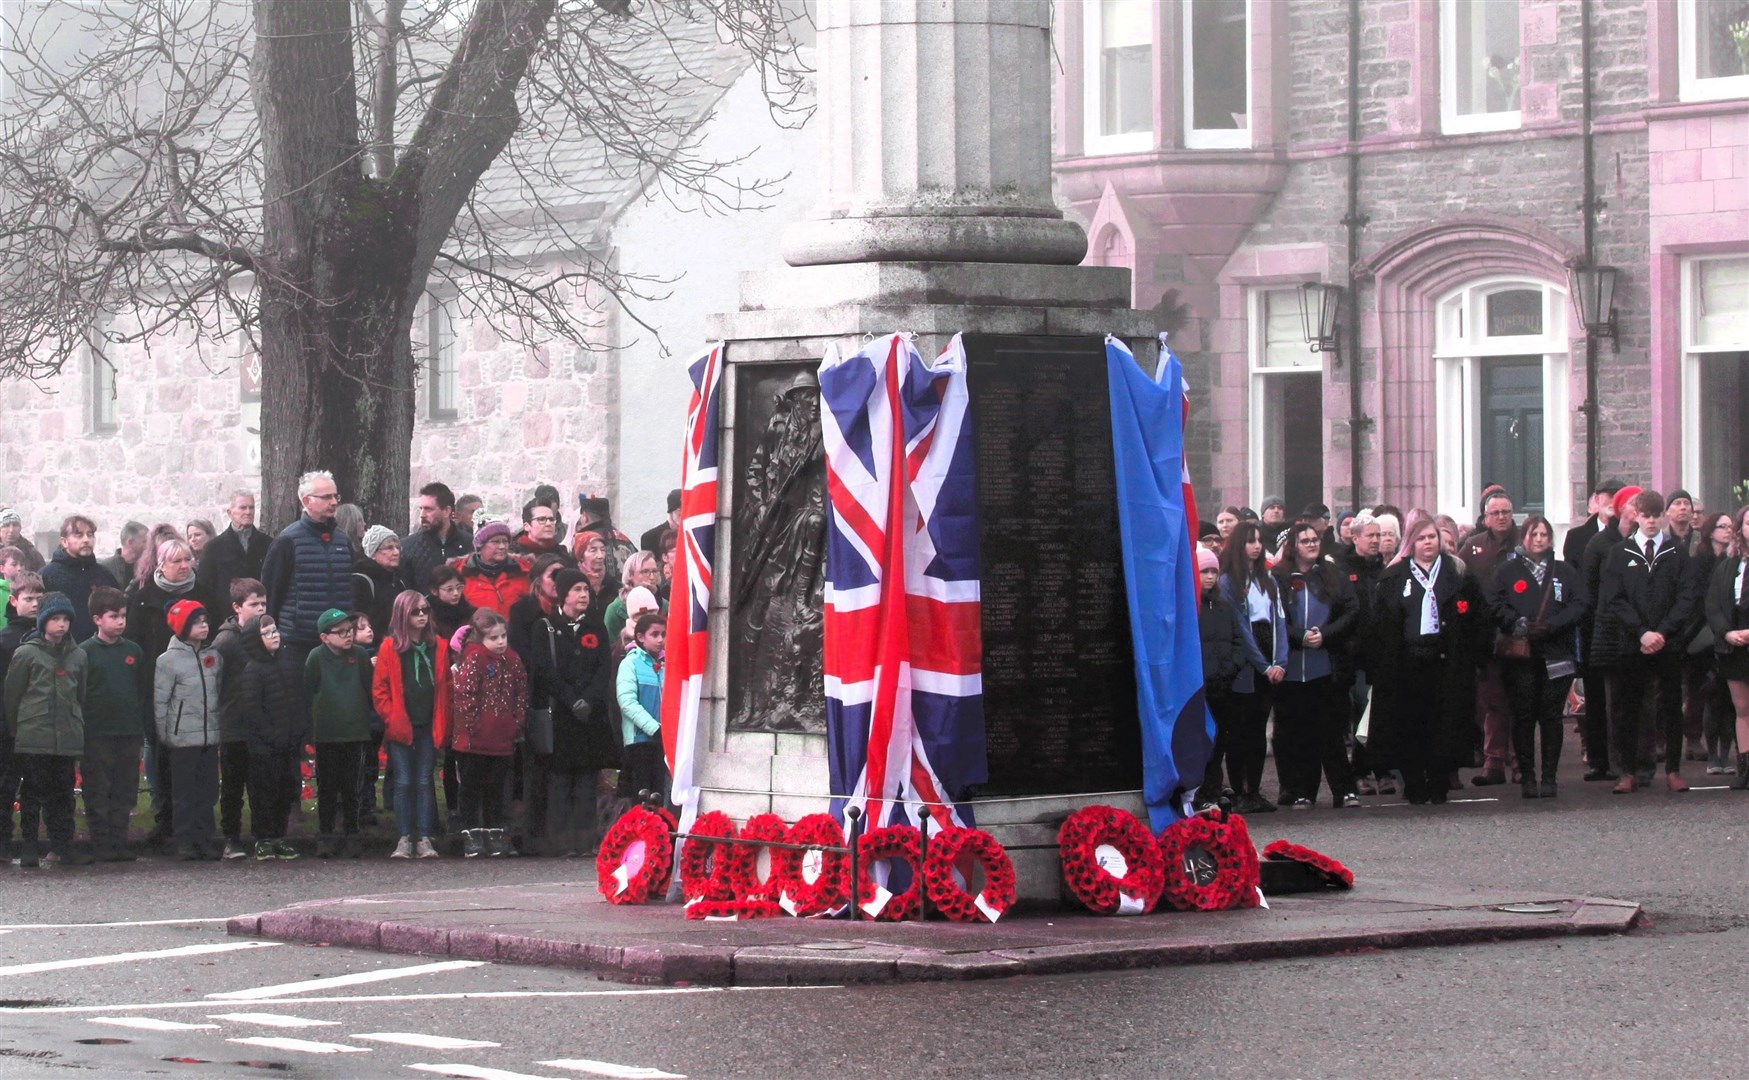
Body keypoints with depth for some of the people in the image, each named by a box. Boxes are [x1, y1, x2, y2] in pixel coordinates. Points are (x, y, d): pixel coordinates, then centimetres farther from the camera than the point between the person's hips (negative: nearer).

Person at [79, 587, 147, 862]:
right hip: (97, 733, -4)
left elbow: (143, 693, 14)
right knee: (98, 792, 0)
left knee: (125, 791, 6)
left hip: (129, 733, 4)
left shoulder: (133, 651, 10)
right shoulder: (85, 652, -3)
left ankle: (119, 844, 12)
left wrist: (143, 728, 9)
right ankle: (101, 846, 4)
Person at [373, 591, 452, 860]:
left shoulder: (438, 646, 7)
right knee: (404, 782, -1)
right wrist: (391, 719, -9)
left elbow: (445, 687, 9)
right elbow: (379, 689, -1)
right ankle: (405, 839, 2)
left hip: (429, 727, 2)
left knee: (424, 782, 2)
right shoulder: (390, 647, -2)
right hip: (401, 727, -2)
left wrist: (444, 723, 1)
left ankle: (425, 840, 3)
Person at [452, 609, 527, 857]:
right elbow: (464, 693, -16)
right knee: (472, 788, 3)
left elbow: (521, 694, 15)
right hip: (475, 741, -5)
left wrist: (517, 724, 7)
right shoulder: (474, 658, -10)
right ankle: (471, 838, 6)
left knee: (496, 789, 13)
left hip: (502, 740, 5)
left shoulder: (512, 660, 8)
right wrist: (471, 724, -17)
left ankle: (495, 835, 21)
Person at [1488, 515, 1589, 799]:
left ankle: (1549, 776, 4)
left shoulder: (1565, 572, 12)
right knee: (1523, 716, -1)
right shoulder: (1506, 571, 10)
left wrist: (1550, 625, -10)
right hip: (1519, 655, -1)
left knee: (1551, 716, 0)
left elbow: (1582, 605, 2)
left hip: (1556, 655, 1)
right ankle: (1527, 777, 3)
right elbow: (1494, 605, 0)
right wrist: (1518, 624, -16)